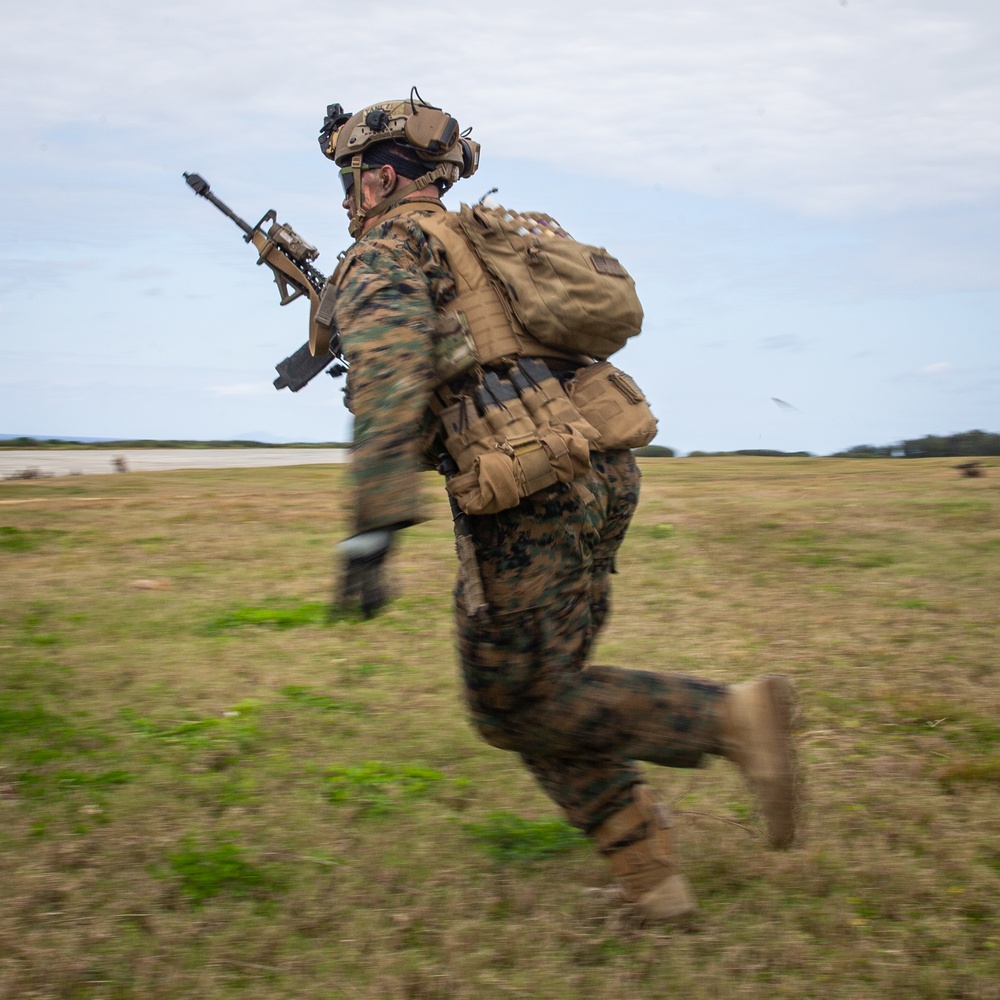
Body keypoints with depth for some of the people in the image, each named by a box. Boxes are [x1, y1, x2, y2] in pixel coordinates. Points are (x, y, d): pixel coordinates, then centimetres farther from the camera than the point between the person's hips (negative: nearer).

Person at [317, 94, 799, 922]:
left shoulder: (383, 254, -2)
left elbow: (392, 361, -21)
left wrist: (375, 522, -29)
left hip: (532, 493, -9)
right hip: (607, 468, 9)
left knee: (517, 705, 3)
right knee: (542, 683, 17)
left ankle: (729, 718, -5)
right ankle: (648, 870, 16)